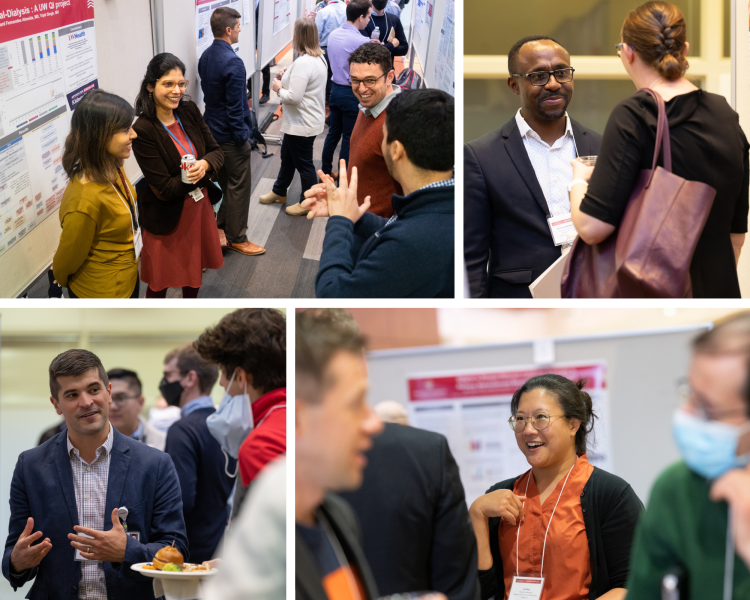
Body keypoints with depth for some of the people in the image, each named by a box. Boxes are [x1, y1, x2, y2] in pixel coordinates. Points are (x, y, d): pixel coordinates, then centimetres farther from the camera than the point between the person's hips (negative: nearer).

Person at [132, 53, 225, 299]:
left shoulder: (189, 110, -7)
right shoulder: (143, 130, -26)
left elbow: (217, 152, -1)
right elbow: (164, 189, -24)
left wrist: (204, 164, -24)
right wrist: (199, 174, -20)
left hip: (199, 207, 6)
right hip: (165, 218, -6)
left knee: (195, 268, 26)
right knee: (160, 281, 10)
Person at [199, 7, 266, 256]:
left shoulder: (205, 57, 2)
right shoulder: (232, 63, -25)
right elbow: (235, 106, -24)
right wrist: (242, 137, -16)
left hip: (212, 130, 9)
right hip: (231, 133, -9)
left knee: (225, 183, 22)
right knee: (239, 186, 4)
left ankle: (222, 227, 33)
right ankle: (236, 238, 13)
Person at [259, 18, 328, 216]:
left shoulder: (303, 63, -29)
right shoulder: (319, 58, 4)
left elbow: (294, 97, -31)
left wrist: (279, 88, -12)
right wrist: (287, 78, 3)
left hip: (302, 125, -11)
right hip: (311, 119, 11)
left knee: (303, 163, 7)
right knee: (287, 156, 26)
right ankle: (279, 192, 43)